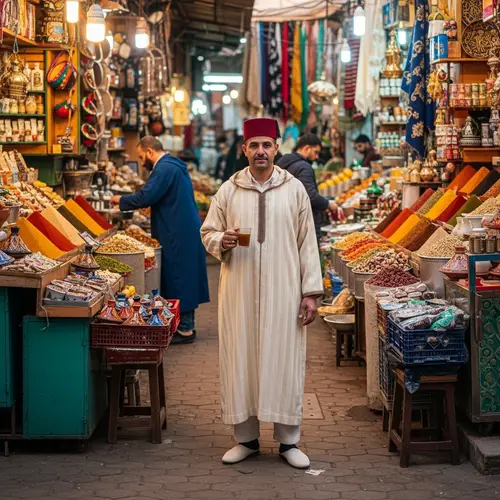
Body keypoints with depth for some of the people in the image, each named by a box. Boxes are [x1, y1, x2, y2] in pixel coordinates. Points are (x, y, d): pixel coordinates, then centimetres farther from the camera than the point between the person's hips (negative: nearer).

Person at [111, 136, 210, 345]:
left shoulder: (164, 169, -17)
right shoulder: (174, 165, 16)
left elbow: (145, 197, -22)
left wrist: (121, 200, -8)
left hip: (179, 235, -10)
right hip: (187, 232, 10)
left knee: (179, 280, -4)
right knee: (183, 279, 14)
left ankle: (184, 330, 0)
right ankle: (186, 325, 21)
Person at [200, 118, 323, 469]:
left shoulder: (295, 189, 3)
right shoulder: (228, 190, 4)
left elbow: (307, 243, 3)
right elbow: (208, 232, 10)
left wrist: (311, 292, -2)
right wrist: (222, 241, -14)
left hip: (283, 292, -1)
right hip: (240, 292, 1)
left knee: (284, 361, 1)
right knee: (241, 361, 4)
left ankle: (289, 441, 12)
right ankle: (246, 438, 16)